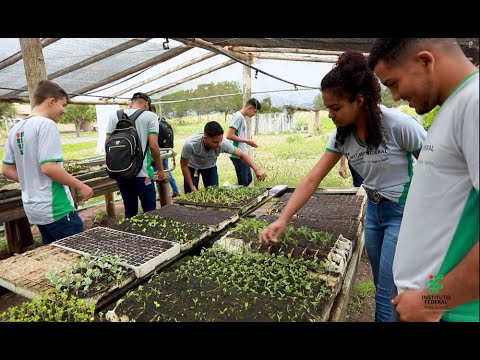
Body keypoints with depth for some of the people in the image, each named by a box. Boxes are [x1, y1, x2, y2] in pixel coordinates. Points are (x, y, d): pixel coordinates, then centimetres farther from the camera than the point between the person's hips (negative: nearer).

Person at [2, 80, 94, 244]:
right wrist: (80, 186, -14)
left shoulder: (16, 129, 11)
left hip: (33, 208, 9)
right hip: (55, 208, -9)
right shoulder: (46, 124, -15)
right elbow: (48, 167, -23)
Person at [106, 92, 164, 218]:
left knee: (130, 211, 15)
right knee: (149, 211, 6)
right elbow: (153, 145, -11)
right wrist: (160, 169, -1)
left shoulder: (114, 115, 9)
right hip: (141, 172, -5)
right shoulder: (150, 116, -3)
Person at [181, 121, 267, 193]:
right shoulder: (190, 144, -39)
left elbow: (241, 155, -23)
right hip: (192, 167, -2)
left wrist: (257, 169, -37)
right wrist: (192, 187, -19)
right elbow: (184, 165, -22)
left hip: (210, 167, 2)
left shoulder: (223, 143, -36)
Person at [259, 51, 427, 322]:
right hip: (373, 211, 6)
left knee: (388, 294, 1)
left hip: (405, 213, -5)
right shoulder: (341, 135, -6)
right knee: (383, 288, 19)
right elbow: (312, 180, -10)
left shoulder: (399, 124, -24)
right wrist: (283, 219, -18)